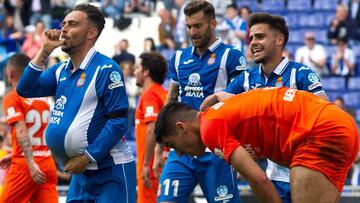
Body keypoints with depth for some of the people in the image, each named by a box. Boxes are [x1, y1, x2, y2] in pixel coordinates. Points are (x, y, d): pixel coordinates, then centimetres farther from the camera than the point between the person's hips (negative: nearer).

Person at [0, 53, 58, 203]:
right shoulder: (43, 99, 15)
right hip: (48, 164, 6)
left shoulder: (12, 98, -5)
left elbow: (22, 133, -17)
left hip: (25, 167, -6)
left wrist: (31, 164, -25)